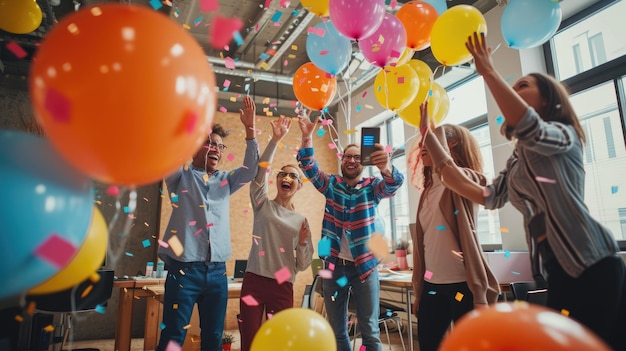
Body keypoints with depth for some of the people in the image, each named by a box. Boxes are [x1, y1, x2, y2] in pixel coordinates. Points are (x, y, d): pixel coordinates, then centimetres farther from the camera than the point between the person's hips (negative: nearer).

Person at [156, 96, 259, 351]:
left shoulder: (225, 180, 14)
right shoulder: (181, 176, 4)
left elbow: (250, 170, 3)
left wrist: (250, 130, -6)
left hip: (217, 271, 4)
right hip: (184, 269, -4)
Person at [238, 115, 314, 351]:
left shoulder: (301, 221, 7)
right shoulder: (263, 205, 4)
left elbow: (302, 265, 6)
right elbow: (260, 171, -13)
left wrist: (303, 243, -12)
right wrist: (275, 140, -19)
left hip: (283, 288, 2)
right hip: (254, 281, -1)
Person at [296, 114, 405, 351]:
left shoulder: (372, 187, 0)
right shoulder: (331, 184, 4)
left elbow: (393, 185, -20)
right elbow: (309, 169, -9)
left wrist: (386, 167, -44)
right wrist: (307, 138, -26)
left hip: (365, 266, -1)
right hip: (334, 266, 2)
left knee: (370, 330, 7)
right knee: (337, 331, 13)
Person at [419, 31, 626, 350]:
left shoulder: (564, 135, -2)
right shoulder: (517, 162, 17)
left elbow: (528, 127, -27)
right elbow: (486, 196, 3)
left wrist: (488, 72, -21)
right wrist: (432, 145, 1)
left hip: (592, 263, -7)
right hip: (556, 270, 7)